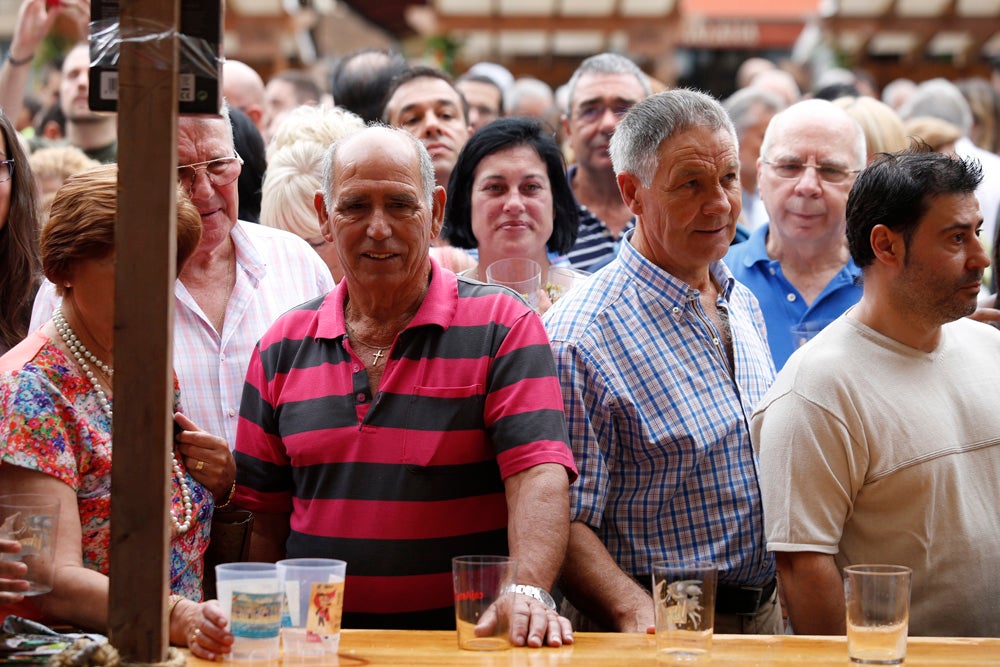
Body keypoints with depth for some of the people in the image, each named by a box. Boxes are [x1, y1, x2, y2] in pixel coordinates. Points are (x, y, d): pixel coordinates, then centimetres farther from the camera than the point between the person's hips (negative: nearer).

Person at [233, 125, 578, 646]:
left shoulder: (503, 327, 2)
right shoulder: (283, 347, 13)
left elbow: (538, 472, -10)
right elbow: (264, 515, 15)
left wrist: (528, 592, -25)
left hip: (465, 639, -2)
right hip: (319, 644, 3)